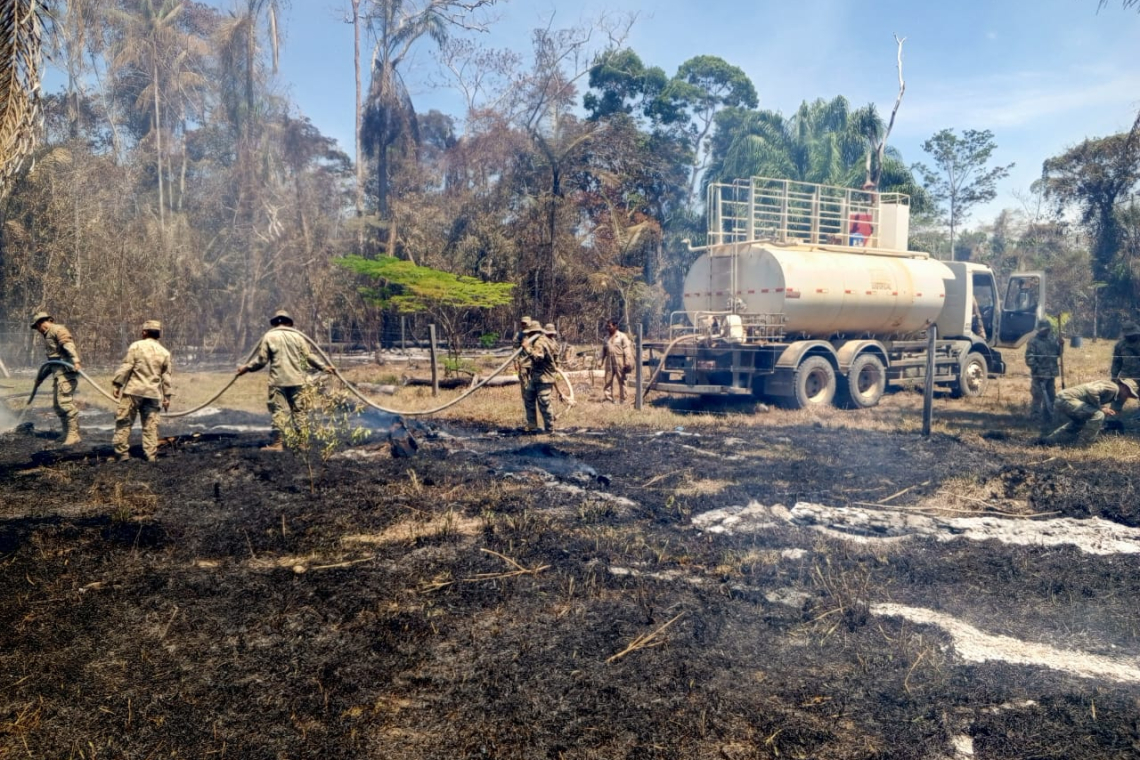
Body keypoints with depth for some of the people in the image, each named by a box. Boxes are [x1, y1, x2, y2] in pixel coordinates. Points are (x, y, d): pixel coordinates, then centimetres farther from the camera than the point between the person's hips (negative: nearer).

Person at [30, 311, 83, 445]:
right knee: (57, 403, 12)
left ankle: (73, 434, -16)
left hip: (66, 371, -10)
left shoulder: (58, 330, -6)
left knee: (65, 401, -16)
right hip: (58, 373, 10)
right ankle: (66, 433, 19)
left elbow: (69, 345, -23)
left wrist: (76, 361, -38)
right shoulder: (48, 335, 24)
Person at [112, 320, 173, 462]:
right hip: (153, 393, 3)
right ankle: (151, 455, 6)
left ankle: (122, 453, 4)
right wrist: (167, 396, 16)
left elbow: (126, 367, -6)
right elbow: (166, 377, 11)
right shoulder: (165, 352, 9)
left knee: (124, 422, 5)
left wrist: (117, 384, 1)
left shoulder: (136, 346, -3)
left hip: (133, 390, -3)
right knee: (150, 425, 7)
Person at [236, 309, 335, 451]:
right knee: (299, 410, 8)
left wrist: (247, 367, 14)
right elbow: (309, 356, 5)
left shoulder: (269, 336, 2)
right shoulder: (297, 336, 7)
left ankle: (277, 443, -4)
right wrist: (324, 366, 15)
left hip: (277, 381, -2)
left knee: (279, 411, -1)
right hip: (296, 380, 2)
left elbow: (261, 359, 0)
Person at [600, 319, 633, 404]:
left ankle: (622, 400, 10)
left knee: (621, 381, 3)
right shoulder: (607, 338, 11)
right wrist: (602, 362, 13)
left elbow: (627, 350, -8)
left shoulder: (622, 336, -5)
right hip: (609, 362, 5)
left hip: (619, 362, -5)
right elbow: (603, 351, 17)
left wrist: (627, 363, -12)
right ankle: (608, 399, 11)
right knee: (607, 381, 2)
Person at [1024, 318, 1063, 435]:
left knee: (1051, 398, 13)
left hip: (1051, 375, 7)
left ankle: (1047, 420, 23)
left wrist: (1061, 345, 0)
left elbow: (1058, 353, 18)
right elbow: (1029, 358, -12)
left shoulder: (1052, 340, 11)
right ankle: (1035, 419, -1)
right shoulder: (1033, 341, -8)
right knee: (1037, 397, -7)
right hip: (1039, 375, -7)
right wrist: (1037, 368, -20)